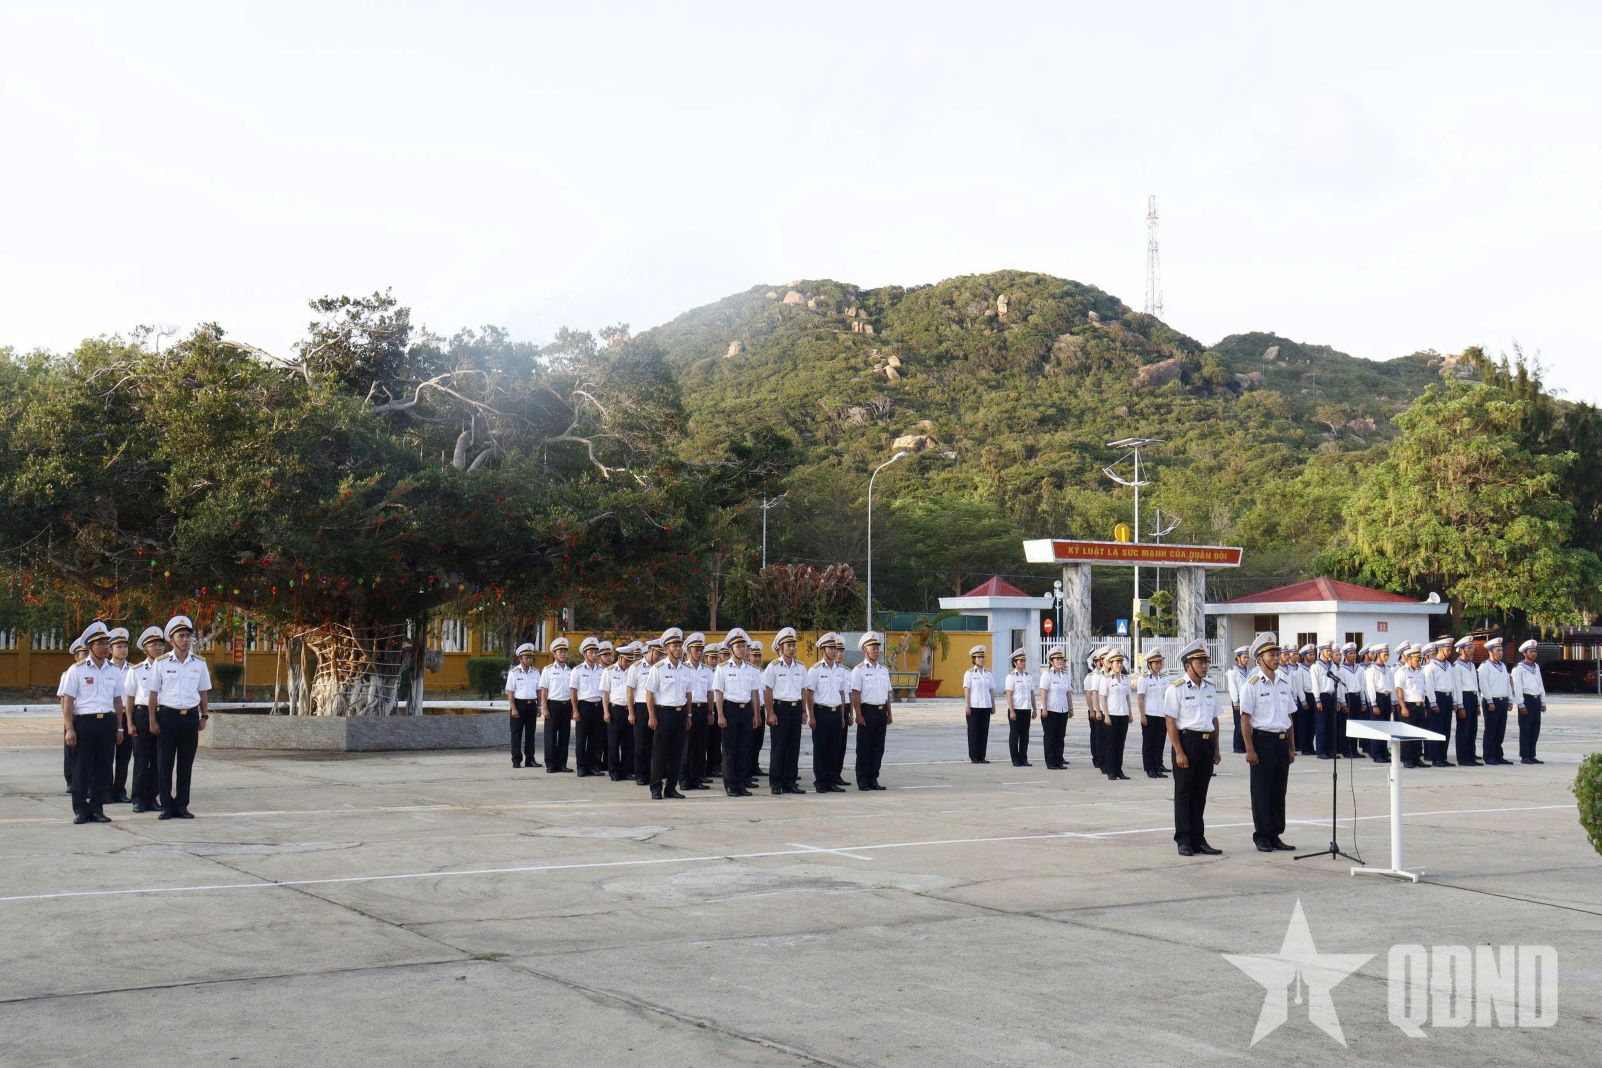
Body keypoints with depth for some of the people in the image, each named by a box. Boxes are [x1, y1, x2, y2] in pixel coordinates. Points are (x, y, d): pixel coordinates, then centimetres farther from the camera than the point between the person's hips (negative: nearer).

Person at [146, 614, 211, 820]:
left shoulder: (199, 664, 6)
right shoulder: (161, 663, 0)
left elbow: (203, 692, 13)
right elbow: (154, 693, 2)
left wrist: (204, 716, 8)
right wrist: (153, 720, -1)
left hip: (190, 716, 2)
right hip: (167, 716, -2)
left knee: (186, 764, 6)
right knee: (164, 763, 1)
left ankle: (182, 805, 13)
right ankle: (166, 805, 7)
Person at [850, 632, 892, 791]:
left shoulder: (884, 670, 14)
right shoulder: (859, 670, -4)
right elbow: (855, 695, -9)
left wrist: (889, 713, 14)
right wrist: (859, 715, -15)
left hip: (881, 711, 6)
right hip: (867, 710, -6)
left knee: (878, 747, 7)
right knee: (864, 748, -1)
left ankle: (873, 779, 15)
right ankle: (862, 781, 4)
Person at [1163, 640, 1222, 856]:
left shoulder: (1210, 689, 12)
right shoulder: (1176, 689, -8)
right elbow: (1170, 722, -11)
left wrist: (1216, 749, 15)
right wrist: (1179, 752, -15)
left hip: (1206, 743, 6)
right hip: (1186, 742, -6)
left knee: (1200, 793, 11)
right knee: (1183, 792, 1)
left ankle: (1198, 838, 18)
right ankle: (1183, 840, 8)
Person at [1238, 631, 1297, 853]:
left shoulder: (1284, 683, 11)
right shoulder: (1252, 685, -7)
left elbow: (1290, 717, 16)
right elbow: (1245, 719, -9)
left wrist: (1291, 748, 14)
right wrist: (1250, 750, -13)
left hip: (1282, 741, 6)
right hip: (1262, 740, -6)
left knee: (1279, 791, 10)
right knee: (1261, 791, 0)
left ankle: (1275, 834, 18)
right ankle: (1262, 836, 8)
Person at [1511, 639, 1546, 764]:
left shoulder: (1536, 667, 16)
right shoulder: (1519, 668, -7)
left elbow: (1541, 685, 20)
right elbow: (1517, 687, -11)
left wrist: (1543, 702, 15)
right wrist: (1521, 705, -15)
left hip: (1536, 700, 7)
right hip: (1526, 699, -7)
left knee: (1535, 729, 8)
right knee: (1525, 729, -4)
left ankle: (1531, 755, 15)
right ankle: (1524, 756, 0)